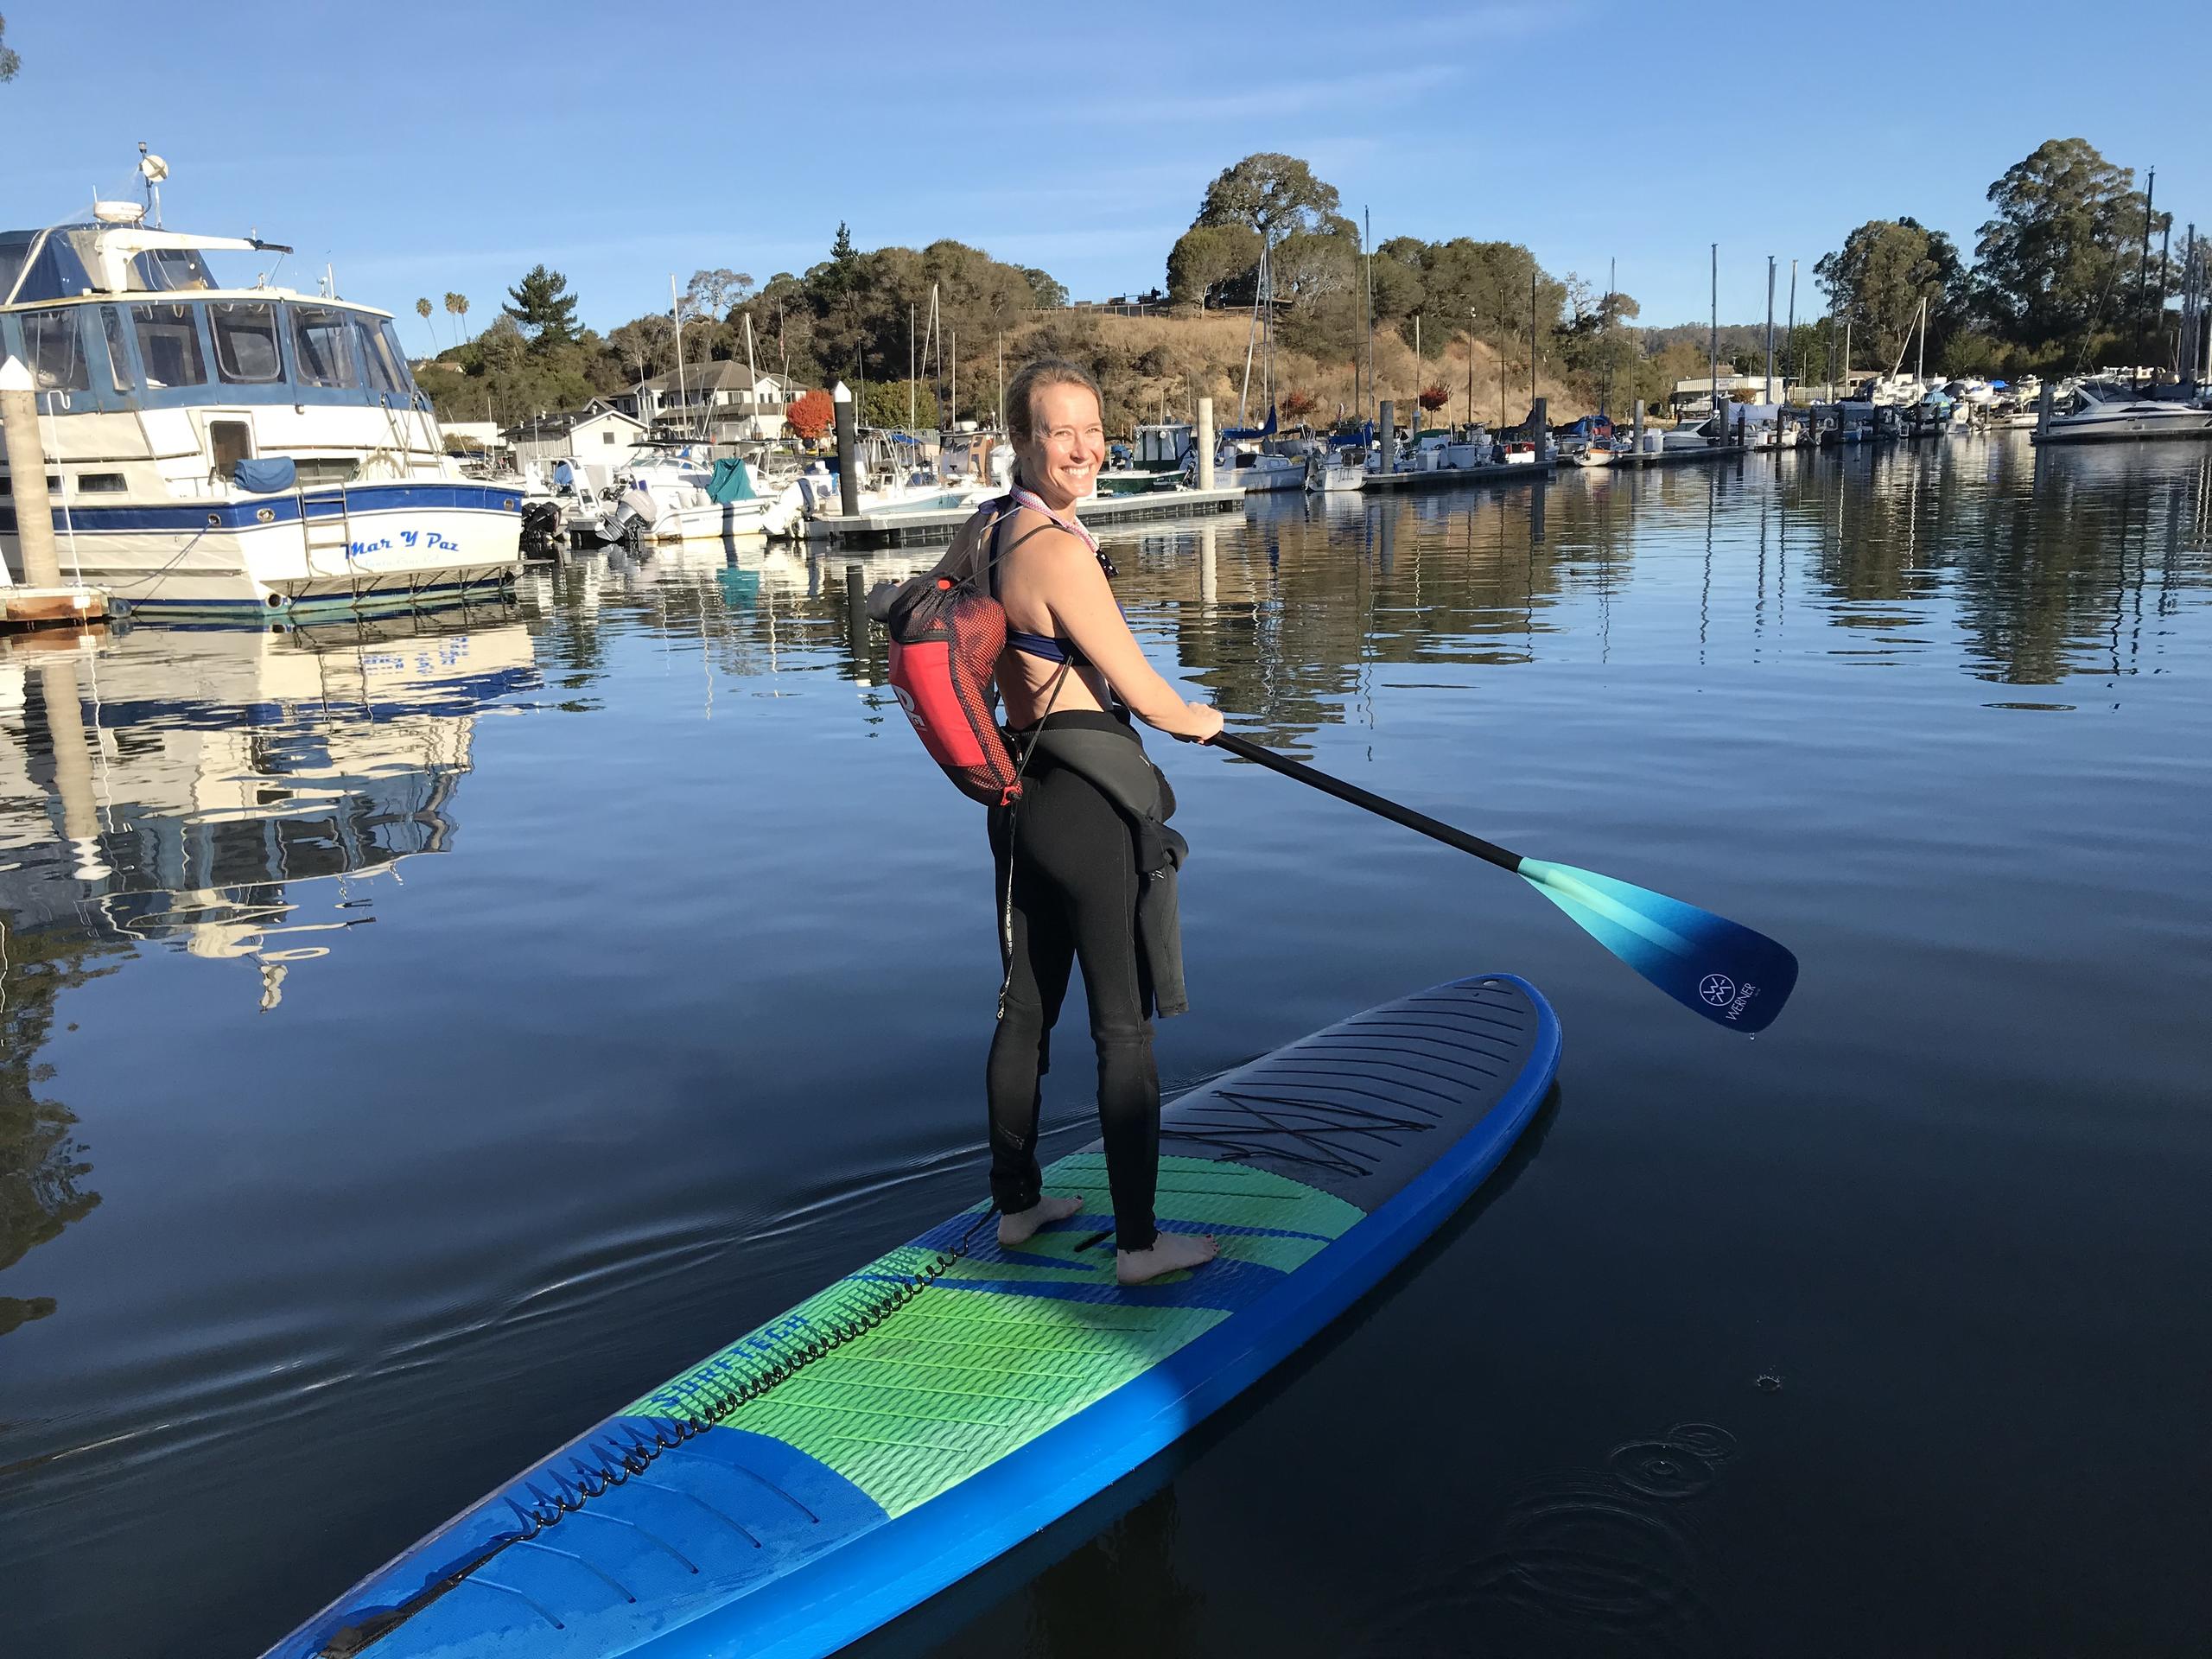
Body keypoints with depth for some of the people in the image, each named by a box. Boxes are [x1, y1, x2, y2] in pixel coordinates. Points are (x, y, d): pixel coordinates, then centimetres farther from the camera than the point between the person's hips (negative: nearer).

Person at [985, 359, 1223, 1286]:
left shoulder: (997, 534, 9)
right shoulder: (1062, 552, -19)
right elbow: (1144, 695, -15)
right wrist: (1198, 721, 6)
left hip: (1022, 799, 9)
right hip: (1090, 803, -9)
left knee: (1027, 1006, 18)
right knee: (1124, 1026, 1)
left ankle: (1016, 1204, 32)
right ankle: (1139, 1244, 10)